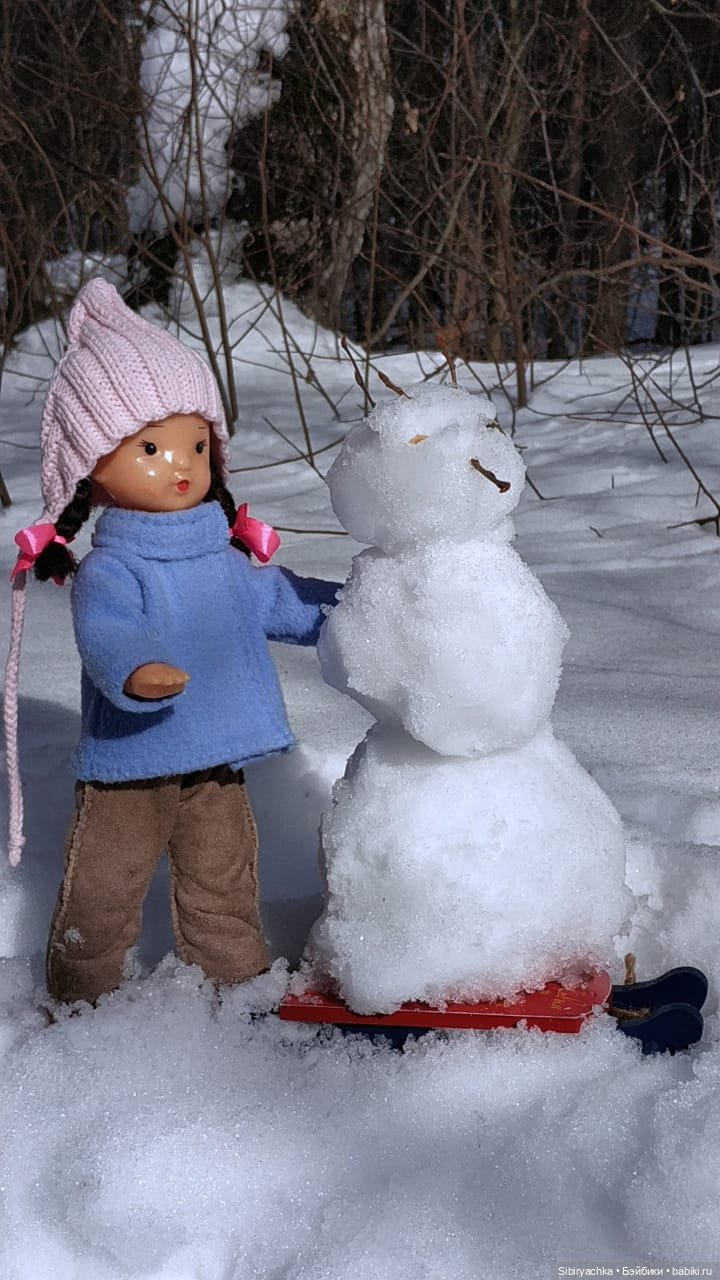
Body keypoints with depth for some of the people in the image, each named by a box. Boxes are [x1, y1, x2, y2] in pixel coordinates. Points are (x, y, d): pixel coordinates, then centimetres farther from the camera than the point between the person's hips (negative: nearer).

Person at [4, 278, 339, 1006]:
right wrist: (133, 671, -57)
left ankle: (240, 985, 35)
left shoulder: (228, 558, 4)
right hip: (126, 765, -5)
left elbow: (278, 601, 18)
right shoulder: (107, 569, -17)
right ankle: (80, 999, 28)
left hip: (216, 763, 5)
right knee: (101, 893, 9)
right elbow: (105, 634, -35)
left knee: (223, 887, 18)